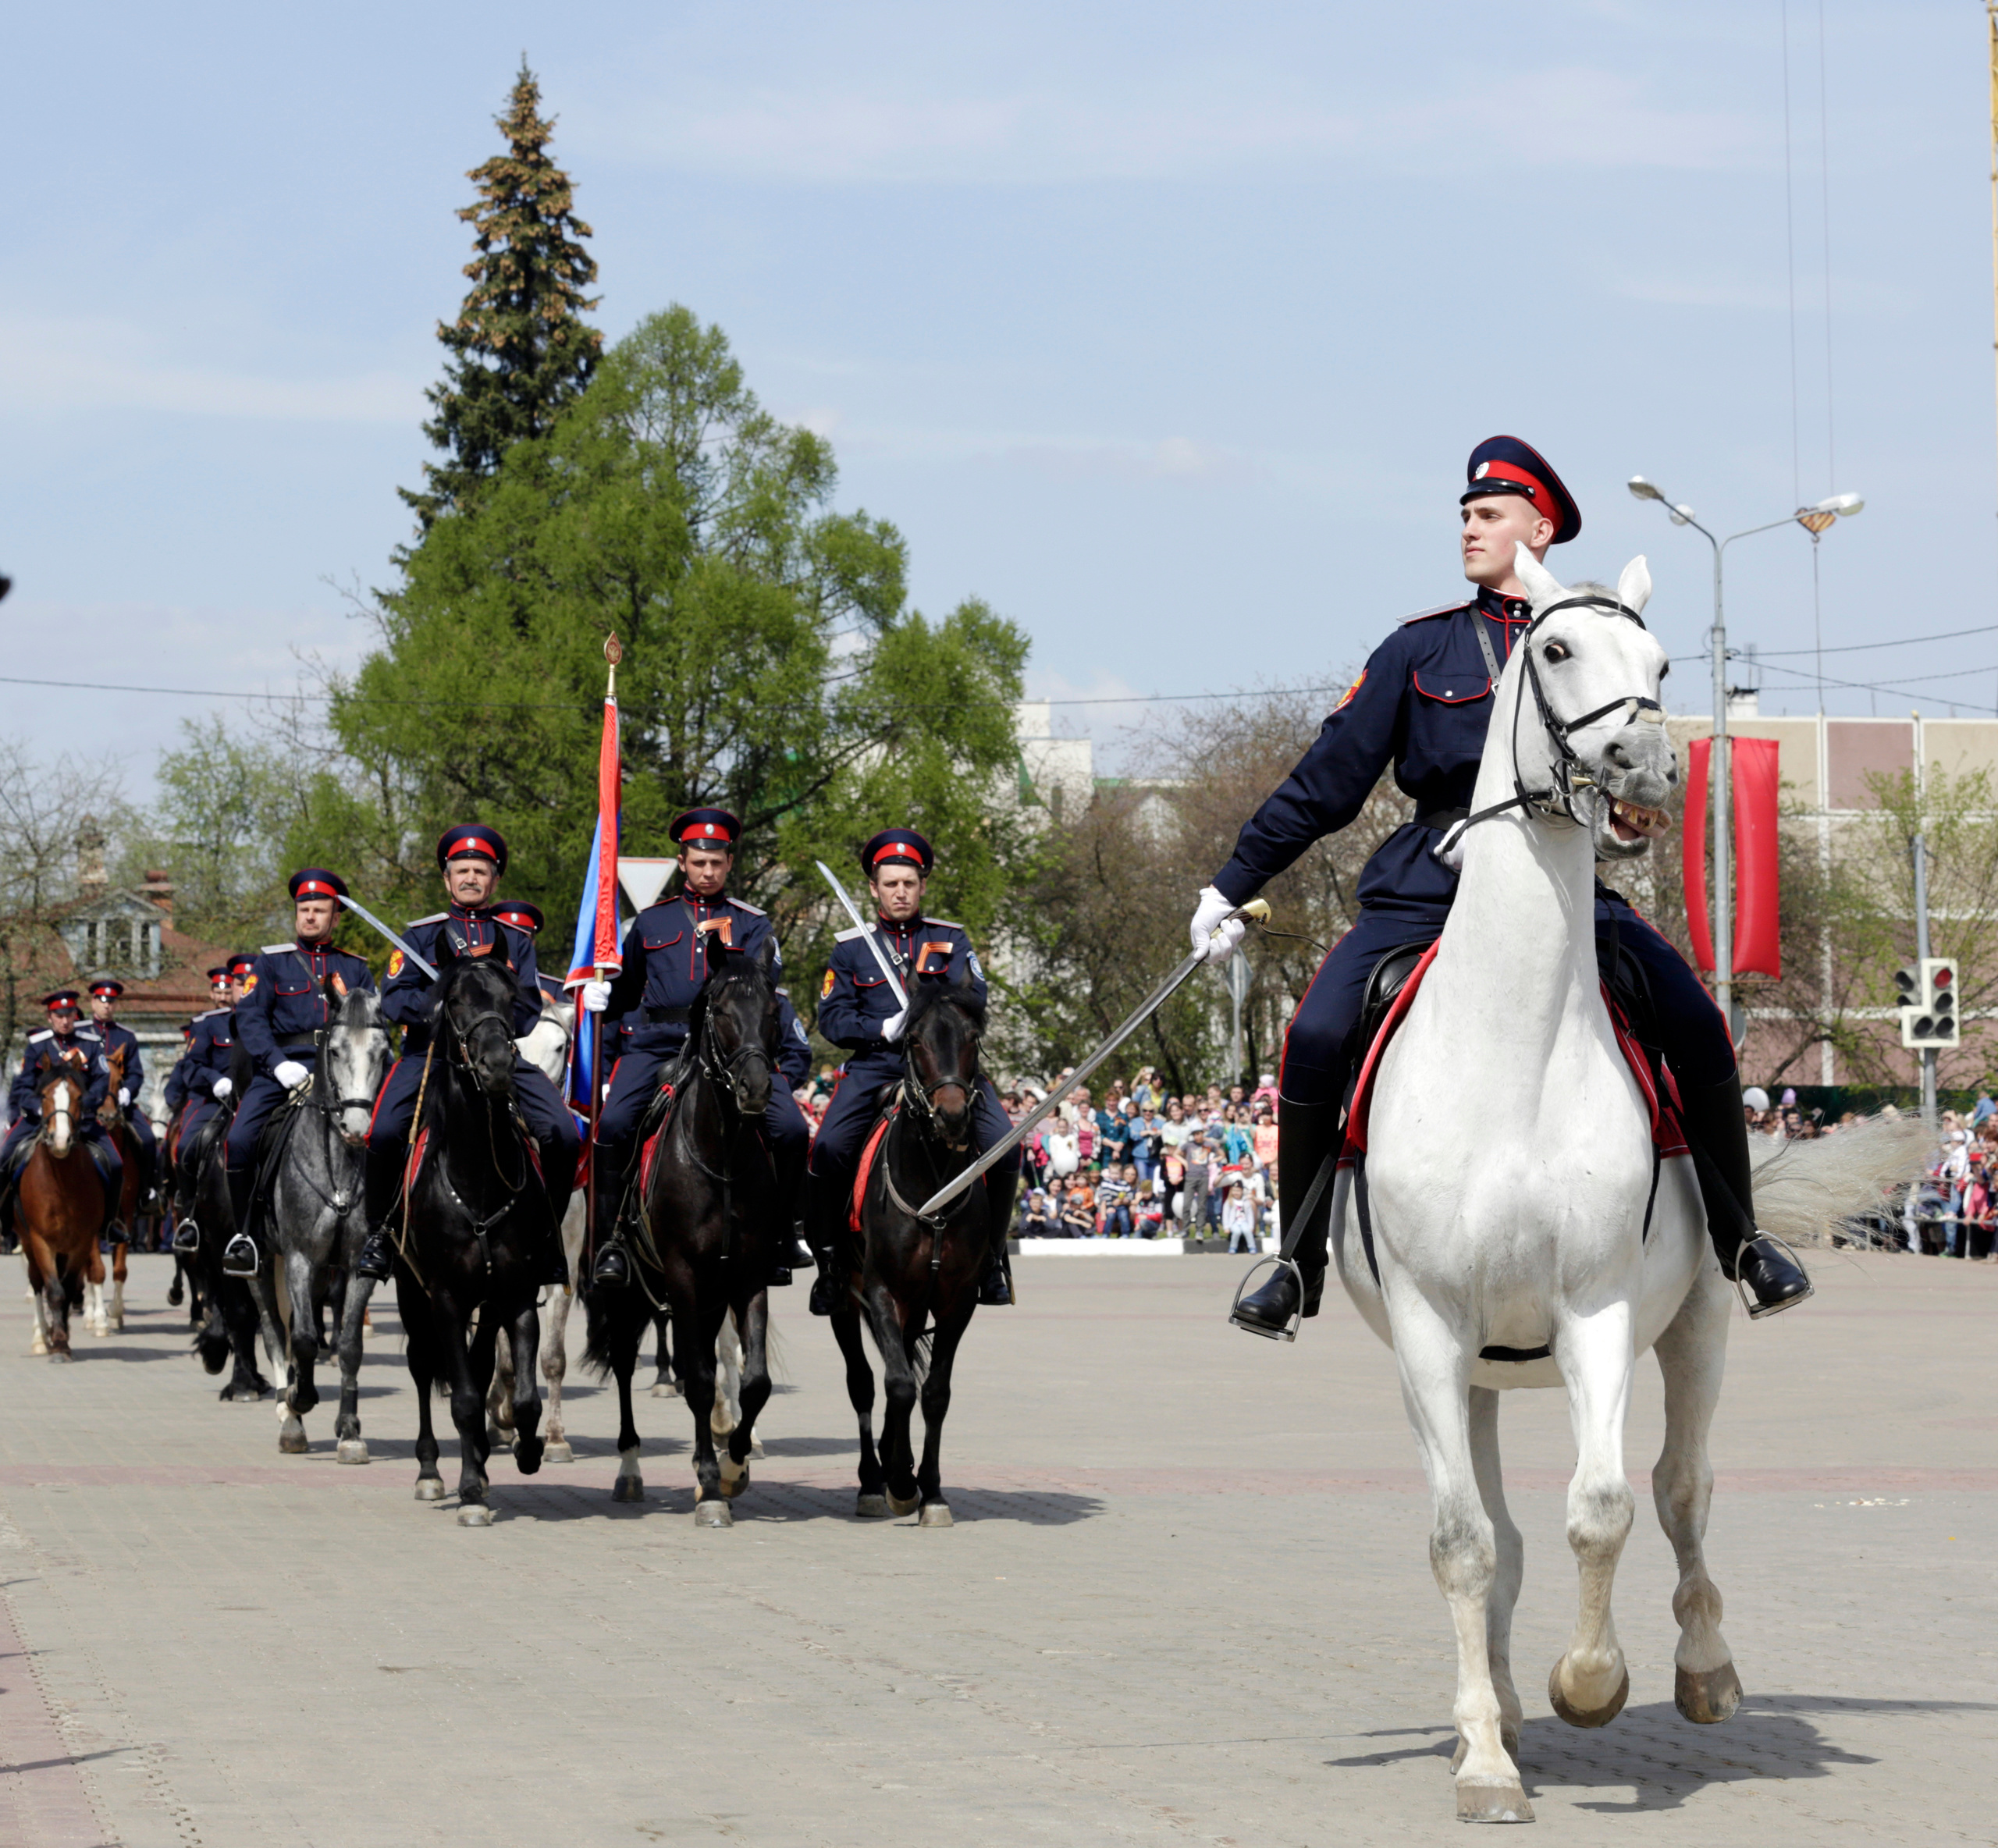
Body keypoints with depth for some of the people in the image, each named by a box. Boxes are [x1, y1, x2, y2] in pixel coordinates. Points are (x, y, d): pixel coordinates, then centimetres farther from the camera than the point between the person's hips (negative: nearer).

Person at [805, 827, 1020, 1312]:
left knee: (1003, 1146, -20)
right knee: (830, 1149, -25)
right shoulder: (851, 949, 12)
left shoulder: (951, 940, 13)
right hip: (875, 1066, 0)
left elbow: (973, 1000, 0)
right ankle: (829, 1259, -8)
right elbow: (832, 1018, 4)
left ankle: (991, 1256, -1)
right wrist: (885, 1029, -12)